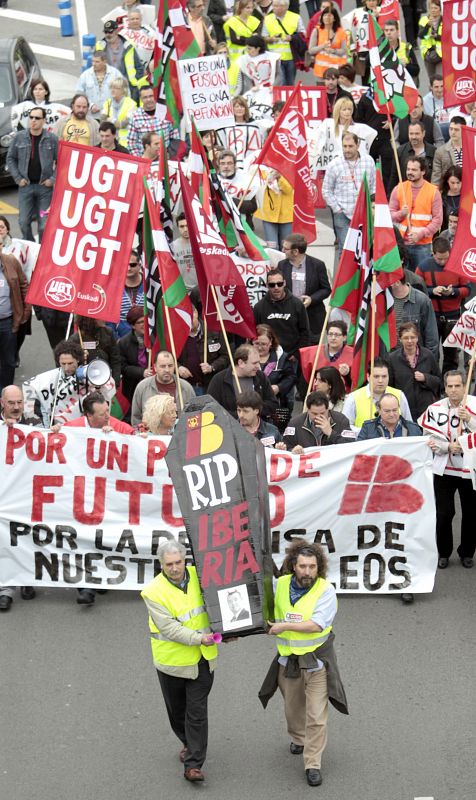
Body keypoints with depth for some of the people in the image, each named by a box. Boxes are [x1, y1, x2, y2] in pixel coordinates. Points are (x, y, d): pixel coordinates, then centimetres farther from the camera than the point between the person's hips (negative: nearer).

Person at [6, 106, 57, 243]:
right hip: (26, 186, 2)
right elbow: (10, 158, 9)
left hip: (45, 186, -2)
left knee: (44, 225, -3)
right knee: (24, 222, 0)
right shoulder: (20, 137, 2)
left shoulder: (52, 139, -2)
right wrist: (18, 178, 0)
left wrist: (53, 179, -8)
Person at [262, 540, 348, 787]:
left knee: (316, 716, -5)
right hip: (288, 659, 4)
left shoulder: (325, 590, -17)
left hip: (316, 661, -4)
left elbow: (317, 624, -26)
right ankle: (298, 739, 49)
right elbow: (270, 611, 18)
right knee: (292, 708, 21)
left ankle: (313, 764, 2)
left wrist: (285, 626, -22)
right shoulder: (281, 584, -3)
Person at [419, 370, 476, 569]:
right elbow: (430, 439, -7)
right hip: (444, 469, 0)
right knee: (444, 513, 4)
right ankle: (443, 553, 22)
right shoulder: (435, 409, -5)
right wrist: (448, 446, -22)